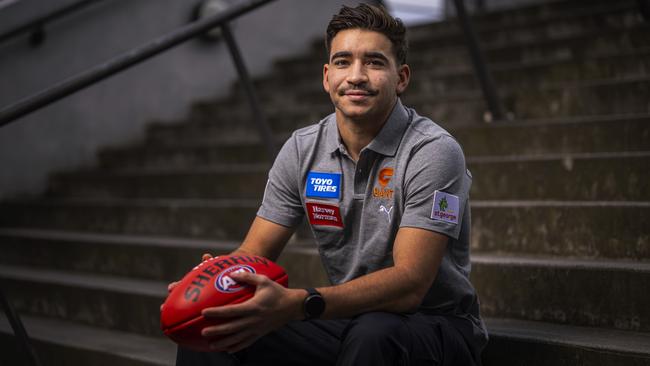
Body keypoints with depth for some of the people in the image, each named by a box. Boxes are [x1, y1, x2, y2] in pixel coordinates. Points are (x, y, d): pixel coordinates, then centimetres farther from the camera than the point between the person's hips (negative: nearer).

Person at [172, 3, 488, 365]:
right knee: (213, 327, -16)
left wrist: (296, 305, -41)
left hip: (435, 325, -4)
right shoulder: (302, 150, 0)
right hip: (348, 321, 4)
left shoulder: (432, 152, -18)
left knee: (372, 336, -38)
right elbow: (254, 254, 2)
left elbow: (410, 283, -27)